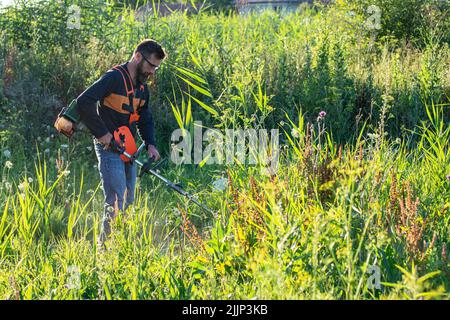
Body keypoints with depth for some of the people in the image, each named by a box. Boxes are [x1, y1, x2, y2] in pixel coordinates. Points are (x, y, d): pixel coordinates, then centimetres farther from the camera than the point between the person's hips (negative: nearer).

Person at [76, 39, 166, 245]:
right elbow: (83, 102, -24)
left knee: (128, 201, 10)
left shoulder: (142, 88, 14)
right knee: (116, 201, -14)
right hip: (109, 147, -9)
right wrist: (101, 133, -20)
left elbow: (145, 120, 23)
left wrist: (150, 144, 5)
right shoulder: (114, 78, -14)